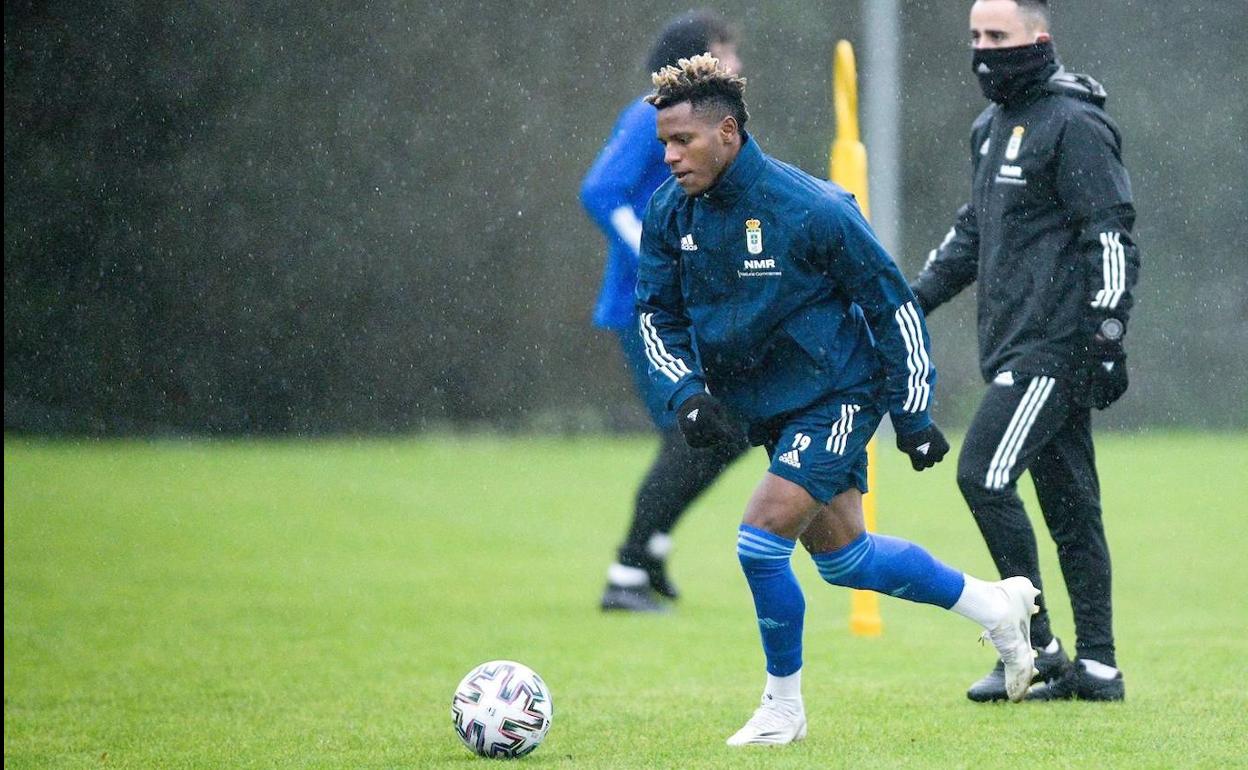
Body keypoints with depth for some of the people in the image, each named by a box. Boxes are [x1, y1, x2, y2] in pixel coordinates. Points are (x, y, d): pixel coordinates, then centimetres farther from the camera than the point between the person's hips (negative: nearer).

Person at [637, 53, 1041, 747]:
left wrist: (913, 417, -10)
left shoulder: (810, 209, -23)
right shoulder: (670, 214, -7)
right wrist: (688, 393, -13)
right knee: (842, 557, 15)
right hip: (760, 407, 7)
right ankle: (997, 606, 35)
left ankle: (784, 708, 2)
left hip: (835, 399, -7)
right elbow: (658, 314, 5)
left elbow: (893, 305, -13)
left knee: (762, 539, -18)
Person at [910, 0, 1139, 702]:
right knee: (1067, 502, 9)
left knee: (984, 475, -15)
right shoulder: (992, 128, 17)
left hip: (1056, 346, -9)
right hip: (1016, 347, 9)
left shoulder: (1074, 125, -10)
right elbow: (975, 231, 29)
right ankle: (1096, 665, 10)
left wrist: (1107, 337, -18)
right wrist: (917, 298, 22)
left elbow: (1111, 237, -14)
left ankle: (1037, 649, -7)